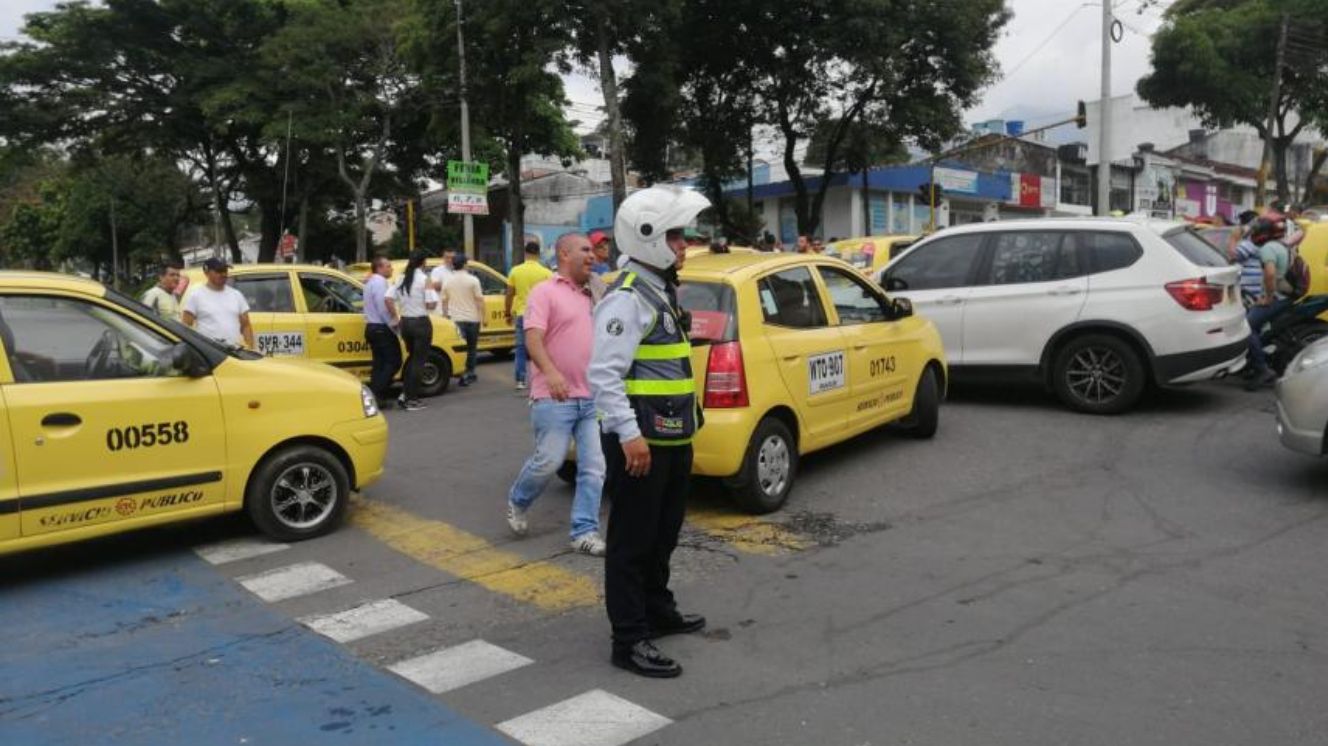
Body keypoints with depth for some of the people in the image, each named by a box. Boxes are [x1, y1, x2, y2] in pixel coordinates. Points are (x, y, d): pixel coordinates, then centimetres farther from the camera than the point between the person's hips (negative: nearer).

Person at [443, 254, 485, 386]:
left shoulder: (448, 281, 3)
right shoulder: (473, 280, -7)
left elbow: (444, 300, 9)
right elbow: (479, 299, -9)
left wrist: (447, 316, 21)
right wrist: (483, 316, -3)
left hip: (455, 319, 2)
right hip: (472, 318, -2)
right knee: (471, 348, 10)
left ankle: (460, 374, -5)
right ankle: (468, 374, 13)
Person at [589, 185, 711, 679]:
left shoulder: (663, 290, 15)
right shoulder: (627, 298, -17)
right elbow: (604, 375, -24)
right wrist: (629, 434, -28)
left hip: (672, 438, 10)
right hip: (639, 441, -10)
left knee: (663, 534, 22)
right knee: (632, 541, -1)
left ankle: (658, 611, 38)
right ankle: (629, 640, 8)